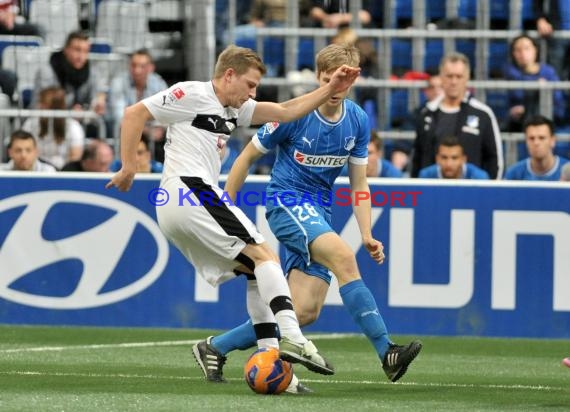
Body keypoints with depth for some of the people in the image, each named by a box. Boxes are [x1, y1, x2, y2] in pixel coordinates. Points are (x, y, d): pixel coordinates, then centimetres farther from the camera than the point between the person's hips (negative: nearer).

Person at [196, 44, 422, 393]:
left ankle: (216, 348, 9)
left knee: (306, 311, -5)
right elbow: (248, 157, 0)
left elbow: (359, 184, 9)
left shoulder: (358, 121, 2)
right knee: (343, 256, -30)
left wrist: (367, 235, -3)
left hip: (320, 213, 6)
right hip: (287, 200, -6)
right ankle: (386, 352, -34)